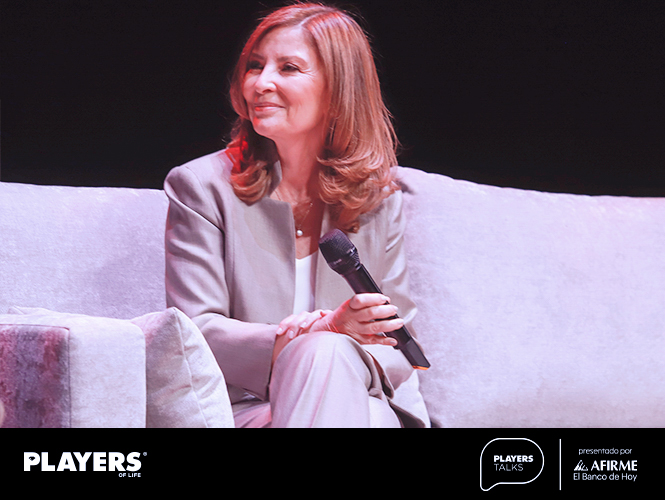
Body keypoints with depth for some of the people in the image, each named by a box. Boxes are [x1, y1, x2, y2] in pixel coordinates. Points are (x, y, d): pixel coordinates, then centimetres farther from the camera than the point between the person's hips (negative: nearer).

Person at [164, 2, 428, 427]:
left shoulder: (378, 197, 10)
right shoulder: (202, 187, 1)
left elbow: (397, 346, 8)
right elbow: (196, 332, -7)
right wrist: (329, 331, -21)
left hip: (363, 400, 3)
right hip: (248, 408, -2)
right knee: (321, 349, -35)